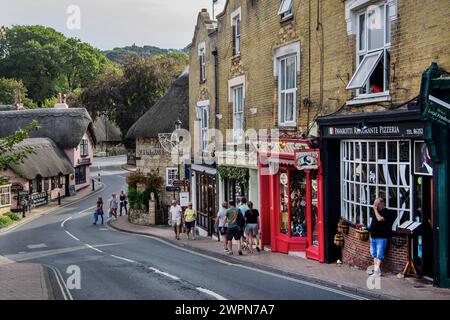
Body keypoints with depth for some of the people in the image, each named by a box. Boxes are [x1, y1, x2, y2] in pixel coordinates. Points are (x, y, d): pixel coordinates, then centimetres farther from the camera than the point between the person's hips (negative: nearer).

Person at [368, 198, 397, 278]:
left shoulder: (387, 212, -8)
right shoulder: (376, 212, 16)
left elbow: (380, 219, -23)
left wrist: (375, 210, -15)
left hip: (381, 237, -8)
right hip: (373, 237, 8)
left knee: (379, 254, -11)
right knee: (374, 254, 9)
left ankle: (377, 270, -15)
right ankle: (375, 269, 12)